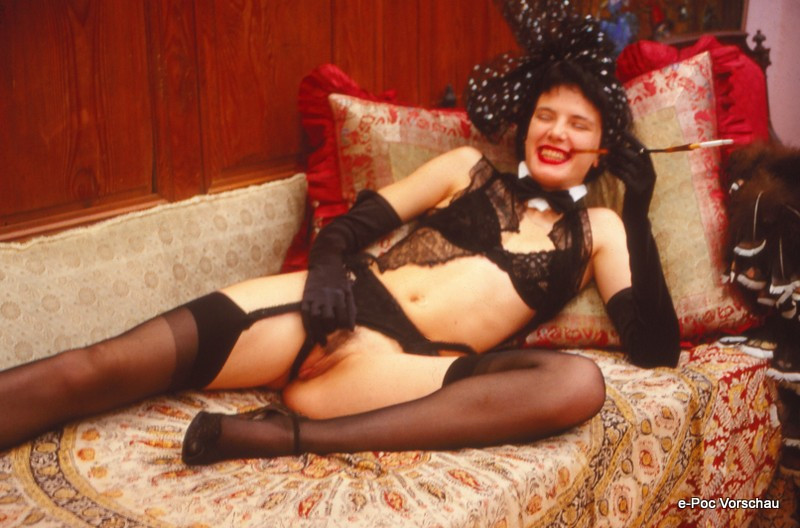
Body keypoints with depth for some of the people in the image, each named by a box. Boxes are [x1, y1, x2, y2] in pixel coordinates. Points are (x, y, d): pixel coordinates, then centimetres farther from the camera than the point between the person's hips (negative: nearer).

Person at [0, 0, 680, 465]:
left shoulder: (597, 230, 18)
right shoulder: (469, 167, 19)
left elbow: (656, 346, 6)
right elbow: (351, 225, 14)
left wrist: (639, 210, 3)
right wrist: (326, 267, -10)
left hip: (415, 366, -1)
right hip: (339, 309, 2)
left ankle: (292, 434, -34)